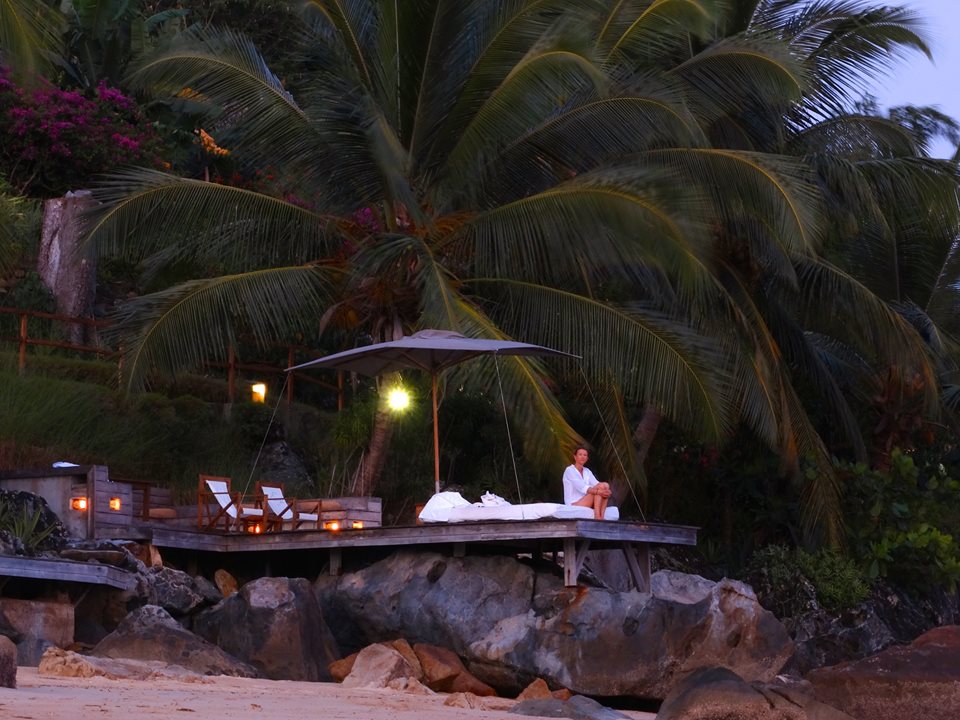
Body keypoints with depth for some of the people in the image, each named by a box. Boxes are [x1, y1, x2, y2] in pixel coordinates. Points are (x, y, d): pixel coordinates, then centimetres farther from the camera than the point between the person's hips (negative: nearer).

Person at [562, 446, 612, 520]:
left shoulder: (587, 471, 17)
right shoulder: (569, 470, -8)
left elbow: (596, 484, 2)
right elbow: (581, 488, -21)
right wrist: (598, 491, -34)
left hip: (585, 503, 7)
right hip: (573, 505, -7)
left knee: (606, 486, -15)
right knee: (600, 487, -23)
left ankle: (601, 516, -27)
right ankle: (597, 517, -34)